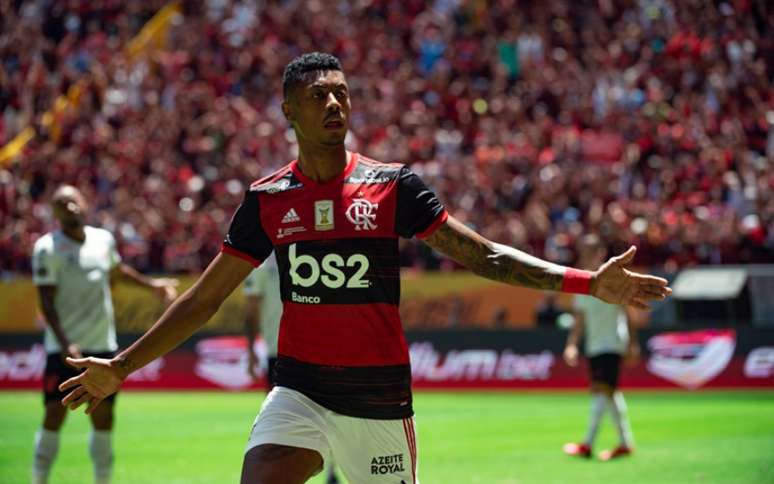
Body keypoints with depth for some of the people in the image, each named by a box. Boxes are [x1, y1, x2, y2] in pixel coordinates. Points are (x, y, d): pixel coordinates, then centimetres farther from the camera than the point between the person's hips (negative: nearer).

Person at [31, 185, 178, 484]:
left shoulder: (103, 239, 8)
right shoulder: (48, 248, -9)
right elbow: (46, 302, -13)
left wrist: (151, 284, 26)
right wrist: (64, 344, -22)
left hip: (103, 345, 5)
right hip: (66, 348, -5)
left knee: (103, 417, 7)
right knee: (55, 415, -8)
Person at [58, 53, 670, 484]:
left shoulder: (392, 185, -1)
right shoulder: (267, 199, 4)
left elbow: (484, 255, -2)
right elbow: (203, 299, 11)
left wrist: (589, 282, -12)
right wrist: (121, 367, 9)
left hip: (381, 397, -1)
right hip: (299, 390, 1)